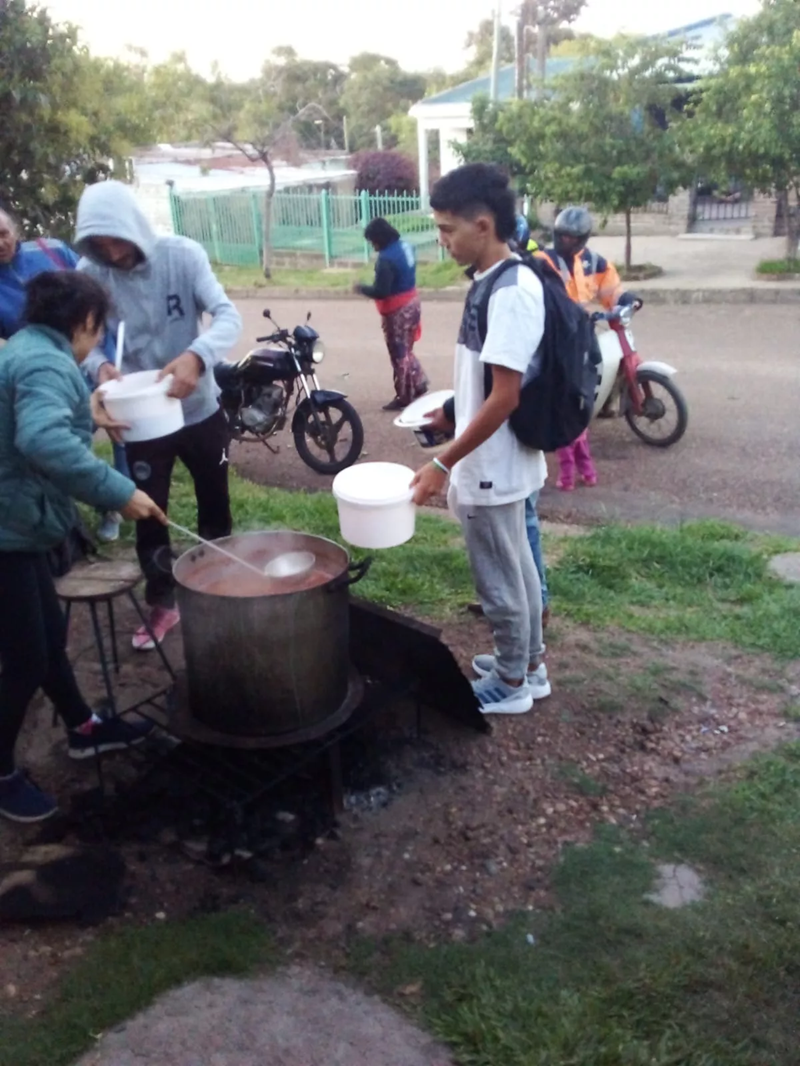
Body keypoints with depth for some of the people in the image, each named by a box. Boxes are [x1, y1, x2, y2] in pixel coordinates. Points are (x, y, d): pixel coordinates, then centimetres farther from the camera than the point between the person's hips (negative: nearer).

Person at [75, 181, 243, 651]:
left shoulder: (183, 255, -16)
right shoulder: (88, 274, -12)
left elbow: (228, 315, -25)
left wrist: (196, 356, -45)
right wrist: (98, 365, -35)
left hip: (200, 409, 0)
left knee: (214, 504, 16)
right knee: (148, 513, 8)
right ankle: (163, 604, 27)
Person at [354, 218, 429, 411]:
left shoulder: (386, 258, -24)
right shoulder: (405, 245, 4)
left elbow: (381, 292, -25)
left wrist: (361, 288, -9)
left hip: (397, 311, -9)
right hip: (411, 303, 9)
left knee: (399, 354, 3)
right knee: (405, 350, 22)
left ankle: (404, 397, 13)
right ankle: (419, 384, 26)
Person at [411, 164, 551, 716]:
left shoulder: (510, 291, -23)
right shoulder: (493, 282, 6)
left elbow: (505, 397, -26)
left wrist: (444, 463, -24)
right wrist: (454, 410, 24)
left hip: (491, 467, -10)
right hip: (500, 463, 10)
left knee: (499, 577, 7)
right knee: (517, 566, 21)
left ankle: (511, 684, 25)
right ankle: (529, 664, 38)